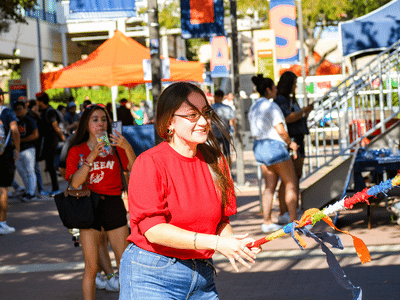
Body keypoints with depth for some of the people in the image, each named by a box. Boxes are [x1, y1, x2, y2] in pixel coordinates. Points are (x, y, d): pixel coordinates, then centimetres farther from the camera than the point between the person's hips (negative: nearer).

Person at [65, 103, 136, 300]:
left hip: (114, 205, 2)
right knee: (91, 267, -1)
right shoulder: (77, 150, 4)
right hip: (89, 206, -1)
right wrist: (92, 156, -18)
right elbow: (75, 182, -10)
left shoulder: (115, 147, 8)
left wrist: (127, 148, -20)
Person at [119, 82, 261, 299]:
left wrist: (231, 242, -14)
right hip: (152, 278, -5)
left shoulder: (215, 160, 6)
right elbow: (153, 230, -19)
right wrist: (215, 243, -24)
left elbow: (221, 219, 9)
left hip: (202, 277, 5)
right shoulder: (150, 162, -12)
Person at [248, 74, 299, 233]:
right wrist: (290, 143, -3)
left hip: (259, 147, 9)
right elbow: (281, 130, -20)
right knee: (291, 183, 0)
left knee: (270, 185, 10)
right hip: (274, 146, -9)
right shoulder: (271, 106, -15)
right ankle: (294, 221, 0)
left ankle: (267, 222, 7)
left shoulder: (253, 107, 13)